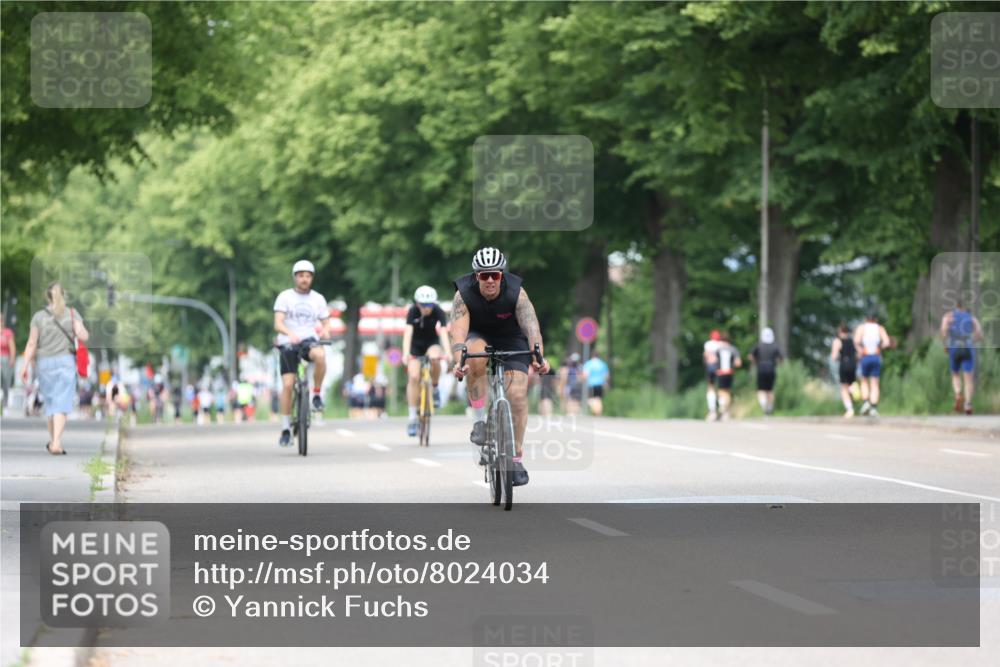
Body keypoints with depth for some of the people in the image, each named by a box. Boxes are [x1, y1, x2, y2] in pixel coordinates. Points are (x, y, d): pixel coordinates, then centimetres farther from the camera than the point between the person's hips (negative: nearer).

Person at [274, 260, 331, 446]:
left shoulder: (318, 298, 9)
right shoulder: (284, 297, 1)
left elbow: (325, 323, 10)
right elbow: (278, 324, -10)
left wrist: (325, 331, -15)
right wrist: (290, 334, -31)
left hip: (309, 341, 1)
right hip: (288, 344, -1)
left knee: (320, 355, -35)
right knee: (287, 384, -12)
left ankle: (317, 395, -16)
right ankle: (286, 429, -3)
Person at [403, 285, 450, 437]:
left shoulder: (438, 312, -23)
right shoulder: (413, 311, -24)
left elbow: (443, 332, -33)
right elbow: (408, 332, -33)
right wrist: (405, 353, -47)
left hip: (432, 343, 0)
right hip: (415, 345, 0)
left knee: (435, 358, -35)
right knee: (413, 377, -16)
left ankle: (435, 388, -7)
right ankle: (412, 417, -9)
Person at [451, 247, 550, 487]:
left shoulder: (516, 293, -26)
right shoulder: (464, 294, -26)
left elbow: (532, 327, -36)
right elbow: (458, 330, -36)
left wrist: (538, 357, -52)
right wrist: (459, 361, -53)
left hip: (511, 339, 0)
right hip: (479, 336, 0)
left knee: (517, 394, -15)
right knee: (475, 357, -36)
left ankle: (516, 458, -3)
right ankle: (480, 421, -23)